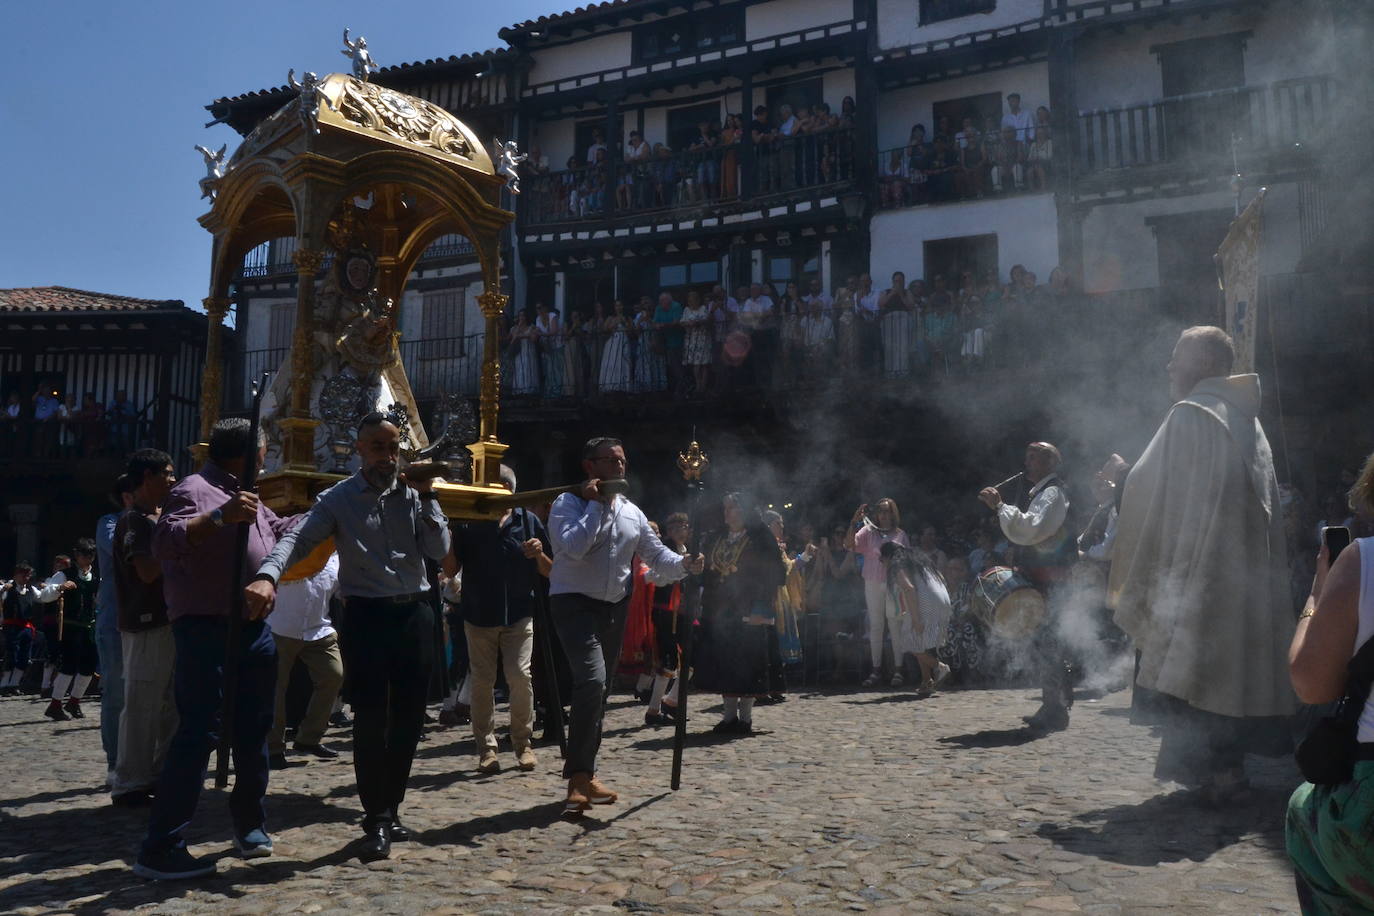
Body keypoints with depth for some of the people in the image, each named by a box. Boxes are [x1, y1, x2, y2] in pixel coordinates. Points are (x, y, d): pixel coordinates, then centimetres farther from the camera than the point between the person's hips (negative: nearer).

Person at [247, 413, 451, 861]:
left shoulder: (415, 494, 6)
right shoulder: (338, 499, -1)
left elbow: (439, 550, -2)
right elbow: (298, 538, -17)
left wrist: (427, 497, -10)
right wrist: (266, 575, -37)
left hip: (415, 612, 3)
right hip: (366, 615, -3)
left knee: (408, 718, 9)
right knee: (370, 718, -5)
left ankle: (390, 810, 24)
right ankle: (376, 821, 6)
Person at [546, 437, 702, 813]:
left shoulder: (631, 512, 11)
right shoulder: (568, 504, -8)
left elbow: (655, 553, 14)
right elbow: (573, 547, -25)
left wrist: (683, 564, -5)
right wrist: (595, 505, -19)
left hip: (615, 608, 7)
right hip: (575, 603, -7)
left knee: (599, 692, 12)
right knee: (592, 681, -24)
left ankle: (580, 777, 23)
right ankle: (581, 776, -16)